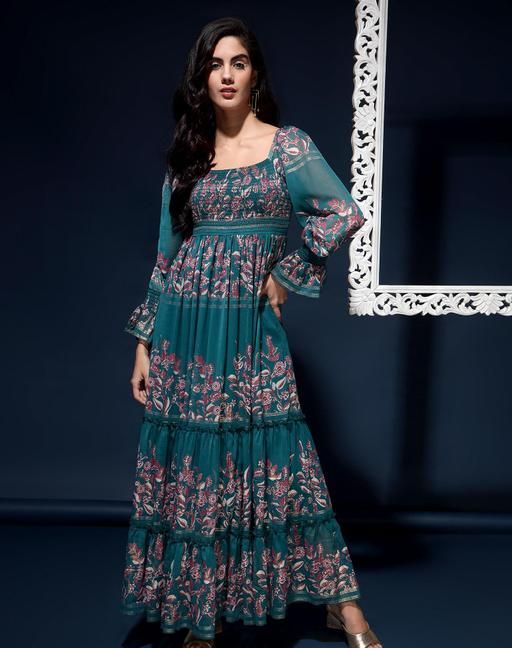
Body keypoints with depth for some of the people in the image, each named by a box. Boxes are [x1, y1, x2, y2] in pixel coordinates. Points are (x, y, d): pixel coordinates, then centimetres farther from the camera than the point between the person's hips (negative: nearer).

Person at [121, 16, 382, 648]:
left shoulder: (287, 144, 2)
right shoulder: (185, 156, 11)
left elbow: (346, 213, -8)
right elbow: (166, 255, 11)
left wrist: (285, 273, -5)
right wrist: (144, 343, 7)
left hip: (251, 328, -3)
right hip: (184, 331, 3)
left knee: (274, 456, -3)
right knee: (190, 462, 4)